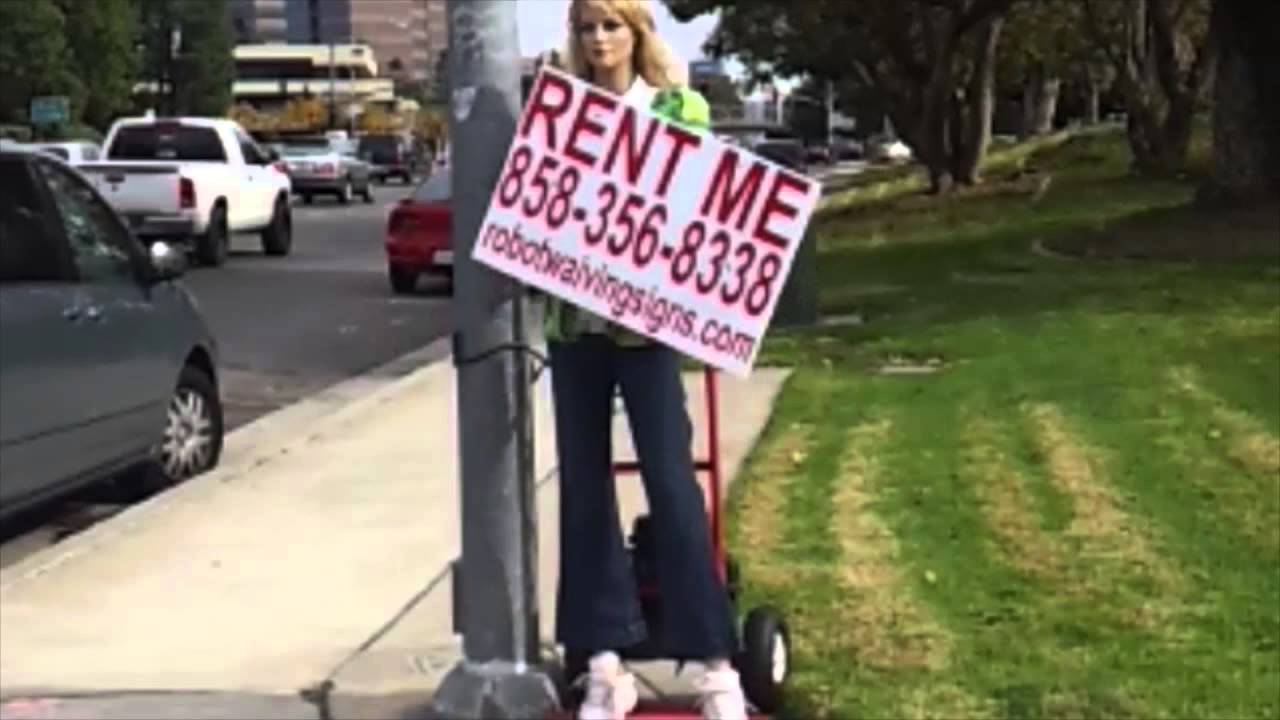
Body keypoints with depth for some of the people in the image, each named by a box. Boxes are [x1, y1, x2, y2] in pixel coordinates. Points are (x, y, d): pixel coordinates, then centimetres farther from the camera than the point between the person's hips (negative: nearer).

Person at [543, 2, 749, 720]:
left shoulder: (681, 109, 3)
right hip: (573, 317, 3)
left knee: (671, 479, -6)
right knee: (584, 484, 5)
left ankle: (716, 662, 1)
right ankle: (605, 662, 13)